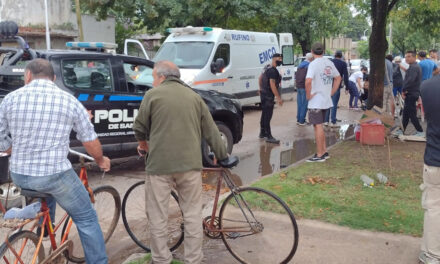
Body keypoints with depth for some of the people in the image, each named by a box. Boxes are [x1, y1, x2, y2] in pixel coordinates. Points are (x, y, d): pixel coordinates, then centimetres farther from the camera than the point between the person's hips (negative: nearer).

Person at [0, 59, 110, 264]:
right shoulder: (69, 101, -6)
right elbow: (90, 141, 1)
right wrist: (101, 160, 20)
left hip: (19, 175, 4)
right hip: (55, 175, -4)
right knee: (86, 219, 11)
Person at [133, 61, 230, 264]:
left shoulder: (153, 94, 2)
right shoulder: (194, 96, 13)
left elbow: (139, 127, 7)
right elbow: (211, 131, 14)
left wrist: (143, 142, 28)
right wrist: (222, 155, 25)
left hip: (160, 163, -3)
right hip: (190, 164, 3)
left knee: (158, 217, 8)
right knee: (192, 215, 11)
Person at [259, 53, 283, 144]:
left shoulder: (267, 68, 15)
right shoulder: (273, 71, -17)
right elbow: (272, 84, -23)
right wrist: (278, 97, -22)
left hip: (264, 94, 11)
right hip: (268, 95, -11)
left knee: (264, 114, 17)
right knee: (268, 115, -10)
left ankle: (262, 133, 27)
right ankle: (268, 136, -9)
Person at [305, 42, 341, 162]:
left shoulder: (314, 64, -15)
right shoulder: (329, 63, 10)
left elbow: (308, 81, -29)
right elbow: (338, 78, 20)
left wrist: (308, 95, -15)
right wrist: (331, 92, 18)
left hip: (315, 101, -8)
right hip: (326, 100, 8)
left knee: (318, 126, -2)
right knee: (319, 126, 18)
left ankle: (319, 155, 3)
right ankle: (324, 152, 24)